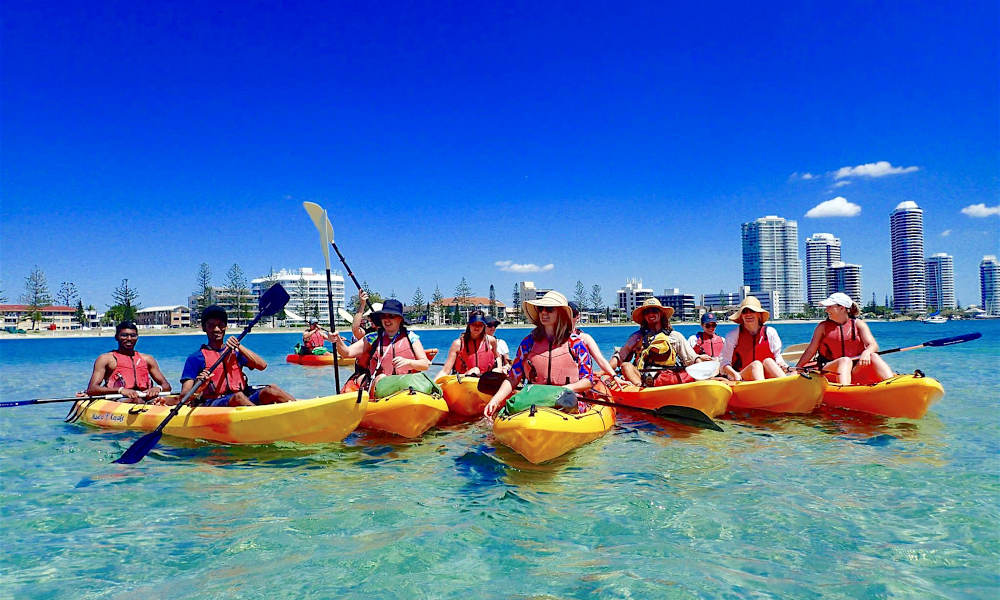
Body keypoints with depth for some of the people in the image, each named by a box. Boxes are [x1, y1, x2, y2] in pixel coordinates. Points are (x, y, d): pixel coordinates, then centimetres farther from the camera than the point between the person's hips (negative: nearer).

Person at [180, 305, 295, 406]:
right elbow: (184, 395, -2)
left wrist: (239, 346, -4)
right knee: (238, 397, -35)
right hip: (213, 404, -4)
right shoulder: (196, 358, 8)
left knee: (271, 390, -22)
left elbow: (262, 365, 3)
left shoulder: (235, 351, 19)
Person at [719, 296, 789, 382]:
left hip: (767, 376, 2)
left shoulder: (770, 332, 10)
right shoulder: (733, 335, 4)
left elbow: (777, 356, 12)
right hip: (742, 379, -2)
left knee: (768, 361, -26)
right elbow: (724, 363, 1)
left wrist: (780, 363, -13)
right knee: (756, 364, -30)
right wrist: (735, 374, -20)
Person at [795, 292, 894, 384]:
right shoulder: (823, 327, 7)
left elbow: (873, 345, -5)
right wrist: (796, 369, 2)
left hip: (856, 369, 2)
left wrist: (866, 352, -28)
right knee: (845, 360, -33)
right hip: (831, 371, -2)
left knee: (873, 356, -24)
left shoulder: (858, 324, 8)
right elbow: (810, 351, 9)